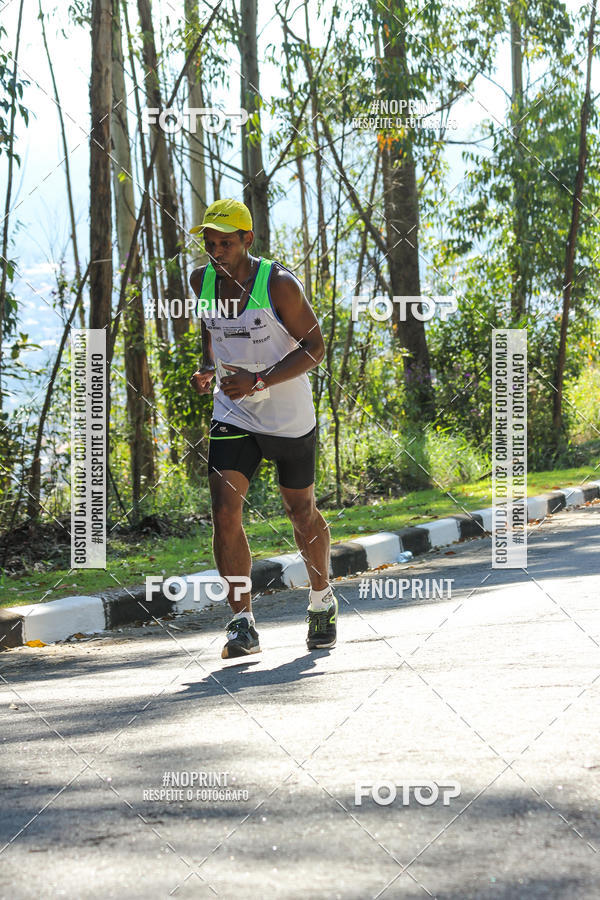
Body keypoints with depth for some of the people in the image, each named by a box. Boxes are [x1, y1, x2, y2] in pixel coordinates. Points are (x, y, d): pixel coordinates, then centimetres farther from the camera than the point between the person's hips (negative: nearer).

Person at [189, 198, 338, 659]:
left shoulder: (279, 283, -17)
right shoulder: (202, 281, -1)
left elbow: (314, 347, -15)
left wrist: (259, 381, -26)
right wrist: (208, 370, -2)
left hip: (289, 417, -3)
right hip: (232, 415, 3)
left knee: (301, 512, 12)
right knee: (225, 509, -15)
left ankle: (322, 603, 37)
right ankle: (243, 622, -11)